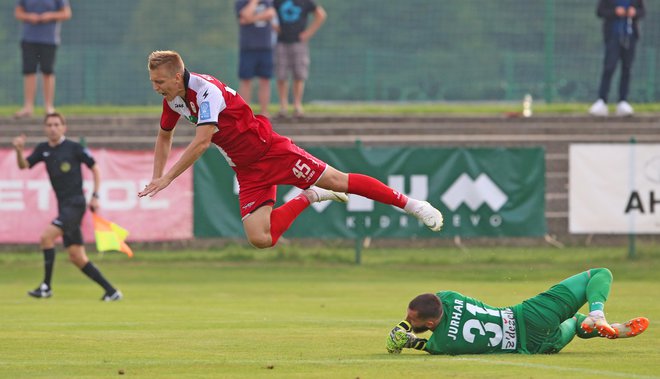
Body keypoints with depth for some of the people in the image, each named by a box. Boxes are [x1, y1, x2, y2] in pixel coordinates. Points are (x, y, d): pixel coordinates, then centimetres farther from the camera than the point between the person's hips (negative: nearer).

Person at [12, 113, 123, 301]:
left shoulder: (74, 148, -6)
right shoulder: (43, 150, 10)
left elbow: (95, 168, 1)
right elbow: (24, 165, 1)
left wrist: (95, 196, -5)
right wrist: (19, 151, -19)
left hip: (75, 203, -7)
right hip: (63, 206, 7)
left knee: (46, 236, -21)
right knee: (77, 257, 6)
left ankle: (46, 286, -13)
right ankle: (111, 291, 12)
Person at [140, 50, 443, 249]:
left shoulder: (206, 90, -24)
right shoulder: (172, 100, 2)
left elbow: (201, 143, -32)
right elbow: (164, 137, 21)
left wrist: (167, 178, -30)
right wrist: (156, 179, 11)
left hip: (270, 151, -7)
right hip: (247, 171, 7)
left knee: (337, 182, -7)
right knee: (260, 239, -9)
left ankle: (410, 204, 7)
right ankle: (308, 198, 16)